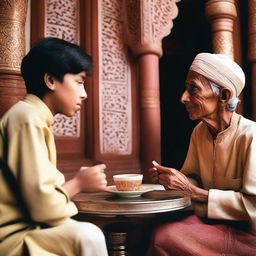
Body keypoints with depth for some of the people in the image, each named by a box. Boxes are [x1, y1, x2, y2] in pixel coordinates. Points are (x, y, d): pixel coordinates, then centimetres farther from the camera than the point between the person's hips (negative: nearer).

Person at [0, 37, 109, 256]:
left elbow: (36, 192, 8)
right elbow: (42, 207, -23)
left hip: (22, 225, 9)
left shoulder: (34, 117, 11)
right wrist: (78, 184, -8)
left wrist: (77, 182, -3)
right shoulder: (28, 118, -18)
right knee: (88, 236, -24)